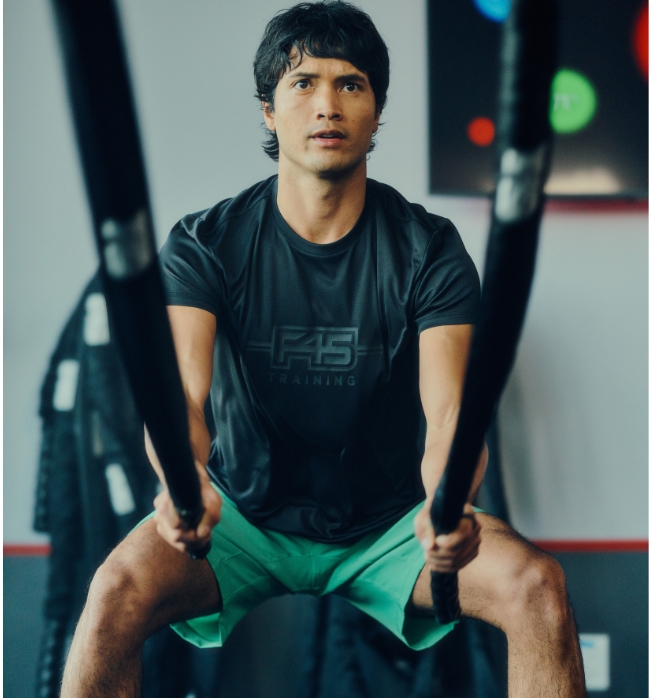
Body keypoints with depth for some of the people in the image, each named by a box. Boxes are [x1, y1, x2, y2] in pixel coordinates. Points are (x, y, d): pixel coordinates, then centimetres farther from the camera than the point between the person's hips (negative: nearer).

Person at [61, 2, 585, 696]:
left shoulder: (429, 248, -7)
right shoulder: (204, 243, -7)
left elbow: (448, 410, -21)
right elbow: (180, 394, -22)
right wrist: (186, 482, -47)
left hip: (389, 525, 1)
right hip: (247, 519, 0)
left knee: (537, 585, -25)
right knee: (119, 587, -30)